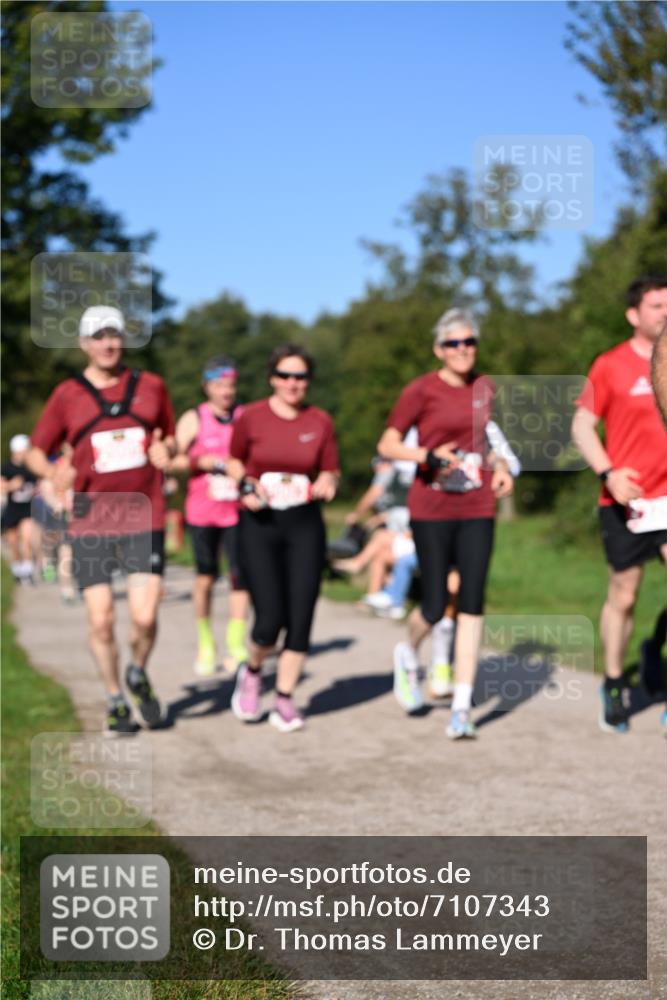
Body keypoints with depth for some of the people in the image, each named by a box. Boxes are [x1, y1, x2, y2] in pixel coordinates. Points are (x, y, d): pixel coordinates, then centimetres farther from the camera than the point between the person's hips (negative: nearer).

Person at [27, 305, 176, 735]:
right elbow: (37, 451, 9)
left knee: (145, 616, -8)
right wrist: (53, 472, -13)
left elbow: (171, 438, 18)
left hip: (144, 520, 0)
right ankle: (115, 701, 20)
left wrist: (165, 451, -6)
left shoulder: (151, 386, 7)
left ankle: (139, 675, 24)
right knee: (101, 620, -1)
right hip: (91, 522, 0)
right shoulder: (67, 396, 4)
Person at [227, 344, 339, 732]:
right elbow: (234, 460, 13)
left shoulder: (321, 422, 3)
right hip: (259, 524, -2)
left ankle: (285, 700, 14)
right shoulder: (250, 418, -2)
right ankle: (252, 672, 22)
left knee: (300, 619, -2)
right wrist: (246, 484, -7)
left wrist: (327, 482, -11)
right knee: (270, 619, -10)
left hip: (305, 525, 2)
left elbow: (332, 470, 11)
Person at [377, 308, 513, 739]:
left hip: (477, 509, 3)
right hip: (431, 509, -3)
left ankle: (462, 708, -3)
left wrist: (500, 466, 6)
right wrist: (428, 455, -20)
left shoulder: (485, 387, 10)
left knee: (472, 603, -6)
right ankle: (408, 654, 36)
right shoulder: (421, 391, -5)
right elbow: (387, 445, -3)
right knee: (435, 607, 0)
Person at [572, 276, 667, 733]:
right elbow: (582, 426, -2)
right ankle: (614, 686, 24)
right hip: (627, 500, -2)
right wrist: (609, 473, -15)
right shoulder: (612, 365, -4)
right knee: (623, 596, 8)